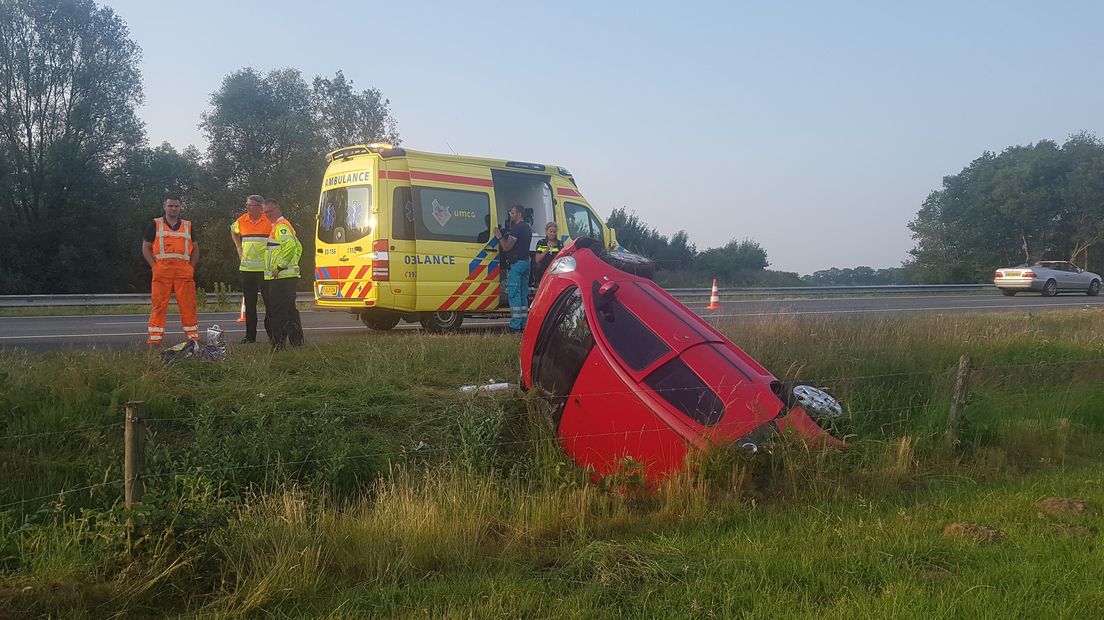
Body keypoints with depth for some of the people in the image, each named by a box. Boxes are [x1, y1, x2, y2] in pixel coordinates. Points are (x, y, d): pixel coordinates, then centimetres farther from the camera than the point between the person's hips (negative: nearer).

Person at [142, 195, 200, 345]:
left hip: (184, 271, 2)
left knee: (188, 305, -1)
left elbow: (195, 249, 19)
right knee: (158, 305, -4)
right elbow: (146, 248, 8)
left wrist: (191, 268, 6)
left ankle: (194, 337, 5)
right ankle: (154, 340, -2)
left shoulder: (188, 226, 18)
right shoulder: (155, 225, 11)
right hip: (161, 270, -2)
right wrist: (154, 266, -3)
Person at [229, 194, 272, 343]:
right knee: (249, 304, 9)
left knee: (269, 302, 0)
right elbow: (233, 231, 29)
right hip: (246, 268, 4)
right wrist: (239, 248, 18)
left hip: (265, 268, -4)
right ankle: (250, 335, 16)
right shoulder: (242, 220, 7)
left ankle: (272, 334, 7)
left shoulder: (270, 220, -7)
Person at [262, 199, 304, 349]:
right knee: (290, 310, 14)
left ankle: (278, 343, -9)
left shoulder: (281, 226, -11)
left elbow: (290, 246, -27)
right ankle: (296, 341, 19)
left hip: (281, 277, -11)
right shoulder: (278, 226, 23)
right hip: (287, 276, 11)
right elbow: (298, 247, 30)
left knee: (278, 310, -10)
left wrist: (280, 266, -22)